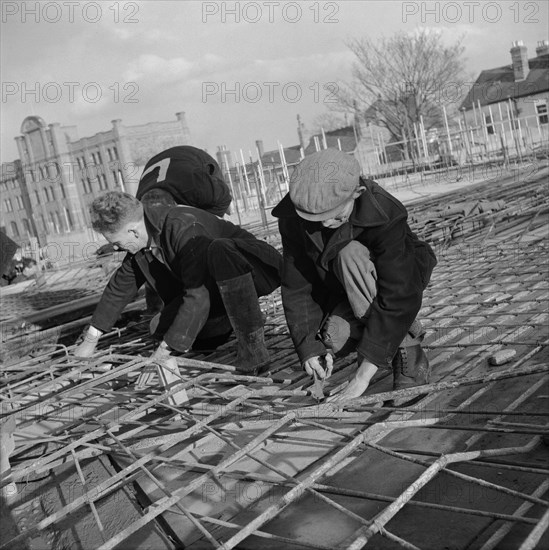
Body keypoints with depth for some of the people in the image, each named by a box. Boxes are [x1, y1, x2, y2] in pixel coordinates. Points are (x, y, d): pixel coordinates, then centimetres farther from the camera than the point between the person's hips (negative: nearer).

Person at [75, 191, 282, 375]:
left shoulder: (184, 229, -32)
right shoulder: (141, 241, -4)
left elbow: (198, 296, -34)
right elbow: (121, 285, 11)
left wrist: (164, 350, -27)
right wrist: (91, 339, 16)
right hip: (217, 289, 8)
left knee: (218, 252, -41)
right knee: (161, 327, -5)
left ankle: (253, 348, -32)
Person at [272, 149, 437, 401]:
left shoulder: (384, 215, -35)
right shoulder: (294, 218, -23)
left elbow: (399, 296, -39)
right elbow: (296, 287, -17)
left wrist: (363, 374, -42)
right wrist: (309, 346, -30)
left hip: (401, 277, -3)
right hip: (340, 292, 3)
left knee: (350, 255, -35)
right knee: (333, 338, -28)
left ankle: (407, 350, -22)